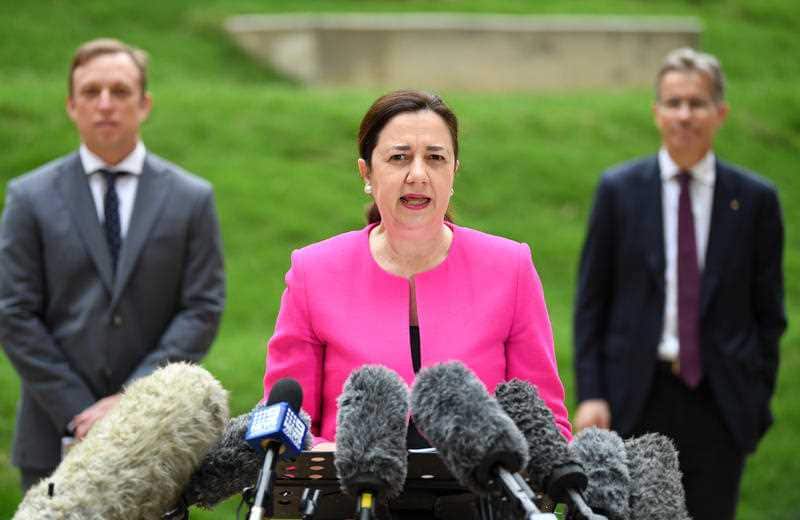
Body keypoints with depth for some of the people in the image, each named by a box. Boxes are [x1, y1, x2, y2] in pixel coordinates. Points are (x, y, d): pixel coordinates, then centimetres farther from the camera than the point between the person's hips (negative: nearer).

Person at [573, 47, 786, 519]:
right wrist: (589, 393, -4)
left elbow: (769, 311, 7)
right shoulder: (619, 190, 2)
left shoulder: (755, 199, 2)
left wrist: (760, 398, 3)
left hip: (719, 402, 0)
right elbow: (591, 300, 3)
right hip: (636, 397, 0)